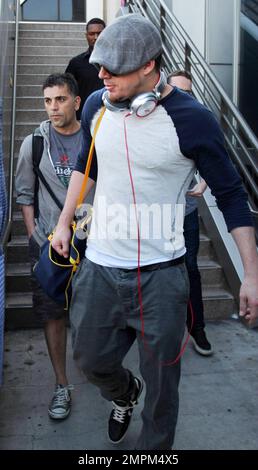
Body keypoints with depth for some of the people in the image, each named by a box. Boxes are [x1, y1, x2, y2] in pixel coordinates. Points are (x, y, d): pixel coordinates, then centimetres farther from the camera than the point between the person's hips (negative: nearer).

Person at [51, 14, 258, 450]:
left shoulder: (192, 120, -14)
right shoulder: (96, 106, -1)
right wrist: (64, 222, 19)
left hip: (160, 275, -4)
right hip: (99, 267, 5)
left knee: (161, 382, 9)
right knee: (90, 358, 19)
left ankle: (154, 448, 38)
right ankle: (124, 393, 54)